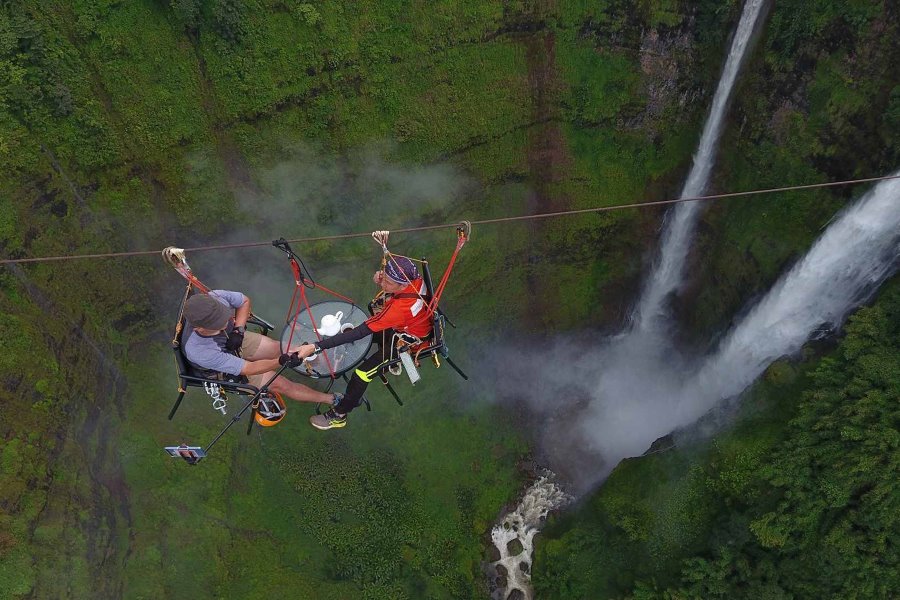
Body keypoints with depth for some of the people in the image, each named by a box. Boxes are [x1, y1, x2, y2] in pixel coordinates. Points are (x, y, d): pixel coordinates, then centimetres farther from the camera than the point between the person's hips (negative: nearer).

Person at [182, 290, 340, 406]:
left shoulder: (216, 297, -34)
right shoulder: (198, 352, -43)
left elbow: (244, 301, -8)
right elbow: (247, 369, -35)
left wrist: (238, 330, -22)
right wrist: (281, 361, -45)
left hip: (233, 338, 4)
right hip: (222, 367, -4)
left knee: (282, 349, -6)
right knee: (279, 384, -6)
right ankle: (330, 399, 8)